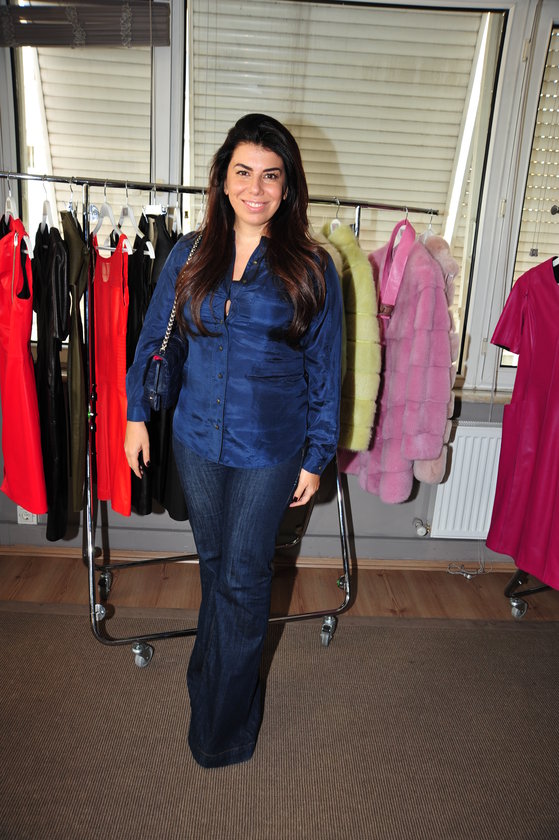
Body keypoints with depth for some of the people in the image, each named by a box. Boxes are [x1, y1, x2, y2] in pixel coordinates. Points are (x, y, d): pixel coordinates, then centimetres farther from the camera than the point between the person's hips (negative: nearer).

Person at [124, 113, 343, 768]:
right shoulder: (188, 256, 1)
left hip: (270, 449, -2)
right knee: (213, 563, 19)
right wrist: (137, 413, 10)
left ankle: (223, 724, 29)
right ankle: (214, 666, 45)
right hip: (197, 440, 3)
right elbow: (152, 338, 12)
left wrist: (316, 456, -2)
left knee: (243, 578, 7)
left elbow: (325, 369, -3)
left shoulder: (311, 268, -7)